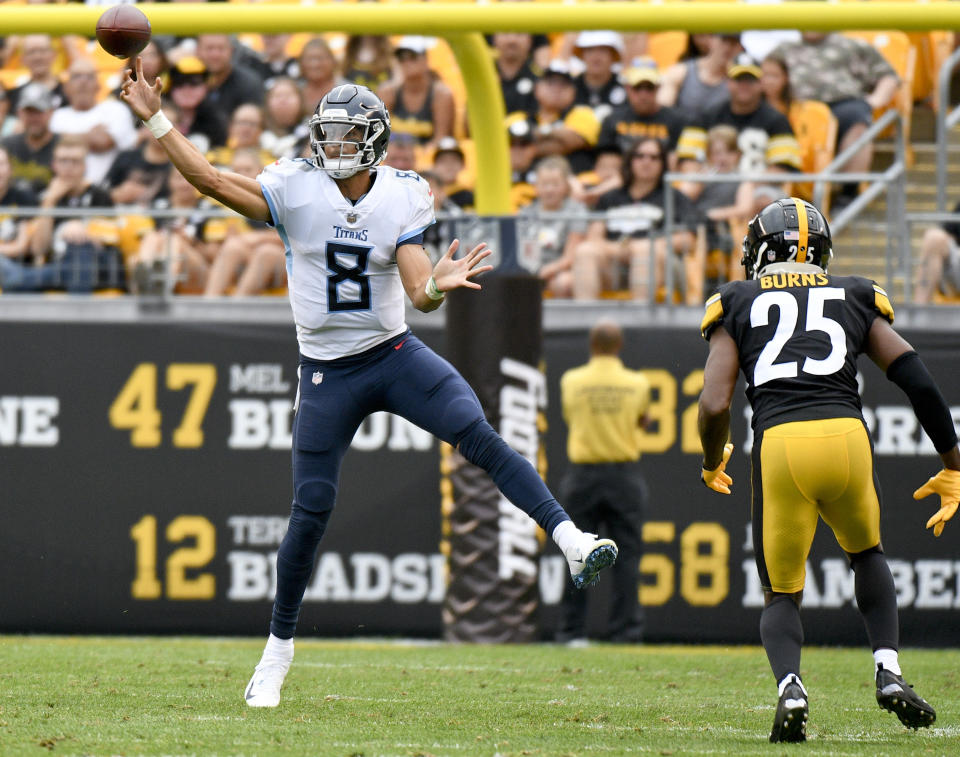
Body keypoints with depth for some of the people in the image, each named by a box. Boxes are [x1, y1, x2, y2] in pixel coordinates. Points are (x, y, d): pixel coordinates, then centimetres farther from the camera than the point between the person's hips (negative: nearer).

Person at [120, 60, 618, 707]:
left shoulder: (403, 198, -5)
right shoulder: (296, 189, -7)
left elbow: (420, 293, -10)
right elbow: (210, 178, -9)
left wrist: (439, 284, -34)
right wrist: (155, 118, -13)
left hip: (395, 355, 0)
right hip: (328, 373, 0)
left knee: (478, 435, -23)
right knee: (312, 509, 1)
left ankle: (571, 541, -28)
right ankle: (280, 645, 16)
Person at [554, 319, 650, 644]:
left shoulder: (571, 381, -1)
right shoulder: (637, 383, -1)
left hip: (583, 474, 0)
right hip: (625, 476, 0)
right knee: (626, 556, 2)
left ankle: (571, 630, 6)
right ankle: (625, 629, -2)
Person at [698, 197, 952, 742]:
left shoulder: (736, 305, 18)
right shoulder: (855, 298, 22)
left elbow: (715, 406, 7)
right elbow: (916, 379, 12)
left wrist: (712, 466, 27)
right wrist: (953, 468, 19)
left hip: (779, 443, -1)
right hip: (847, 435, 1)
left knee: (782, 593, 15)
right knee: (867, 553, 31)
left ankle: (790, 686, -14)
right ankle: (889, 670, 11)